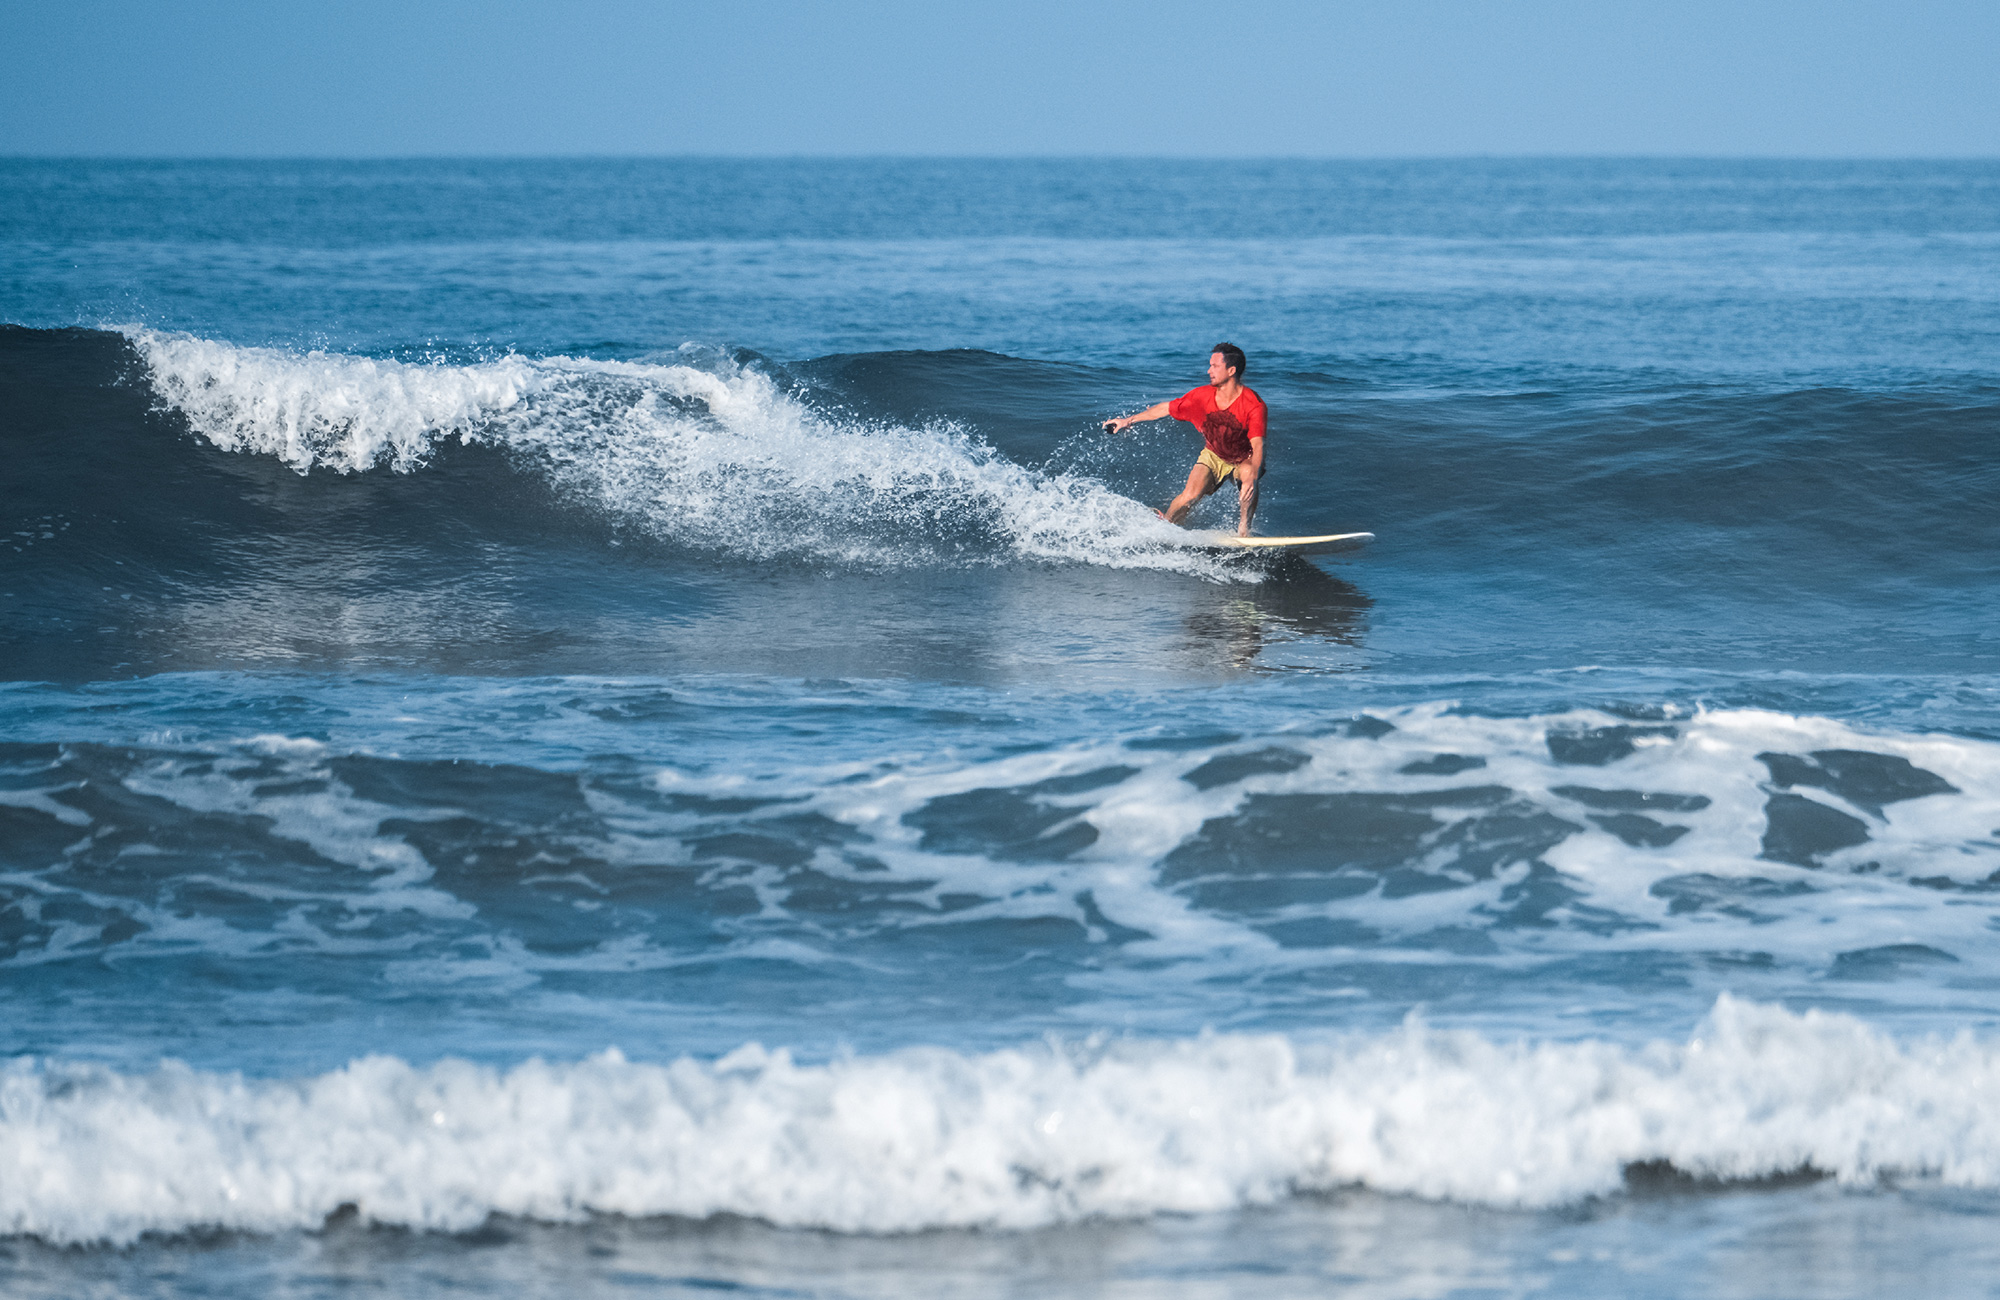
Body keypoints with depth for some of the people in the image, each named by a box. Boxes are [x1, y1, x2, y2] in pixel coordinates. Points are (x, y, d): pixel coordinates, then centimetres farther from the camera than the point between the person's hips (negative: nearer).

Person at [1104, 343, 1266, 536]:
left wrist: (1252, 477, -53)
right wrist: (1128, 421, 1)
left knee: (1248, 476, -37)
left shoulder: (1253, 405, -29)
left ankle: (1243, 530, -20)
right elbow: (1166, 408, -4)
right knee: (1191, 494, -21)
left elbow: (1257, 445, -36)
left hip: (1244, 460, -2)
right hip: (1213, 455, 2)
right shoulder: (1203, 395, -17)